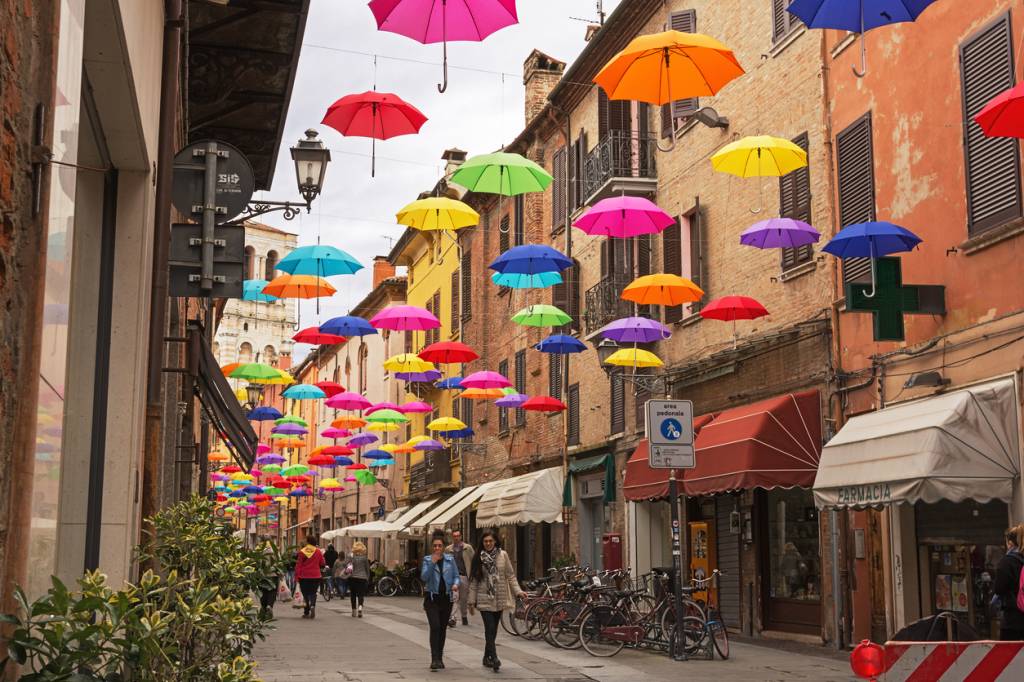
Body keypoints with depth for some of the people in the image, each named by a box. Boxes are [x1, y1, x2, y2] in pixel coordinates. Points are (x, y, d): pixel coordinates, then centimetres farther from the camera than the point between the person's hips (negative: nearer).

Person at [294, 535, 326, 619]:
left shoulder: (302, 552, -4)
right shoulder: (318, 551, -2)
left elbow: (298, 565, -5)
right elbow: (322, 564, 6)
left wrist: (297, 575, -1)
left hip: (304, 577, 0)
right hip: (315, 576, 0)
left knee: (305, 593, 9)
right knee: (313, 593, 6)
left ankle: (306, 612, 10)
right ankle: (312, 605, -23)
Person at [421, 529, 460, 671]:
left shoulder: (450, 559, 5)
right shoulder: (427, 560, 0)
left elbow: (456, 576, 7)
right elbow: (424, 577, -12)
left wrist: (455, 584, -13)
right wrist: (432, 563, -21)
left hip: (447, 598, 3)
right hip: (432, 597, -3)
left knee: (443, 629, 10)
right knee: (435, 627, -16)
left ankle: (439, 658, 22)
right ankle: (434, 659, -16)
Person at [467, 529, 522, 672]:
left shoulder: (502, 555, 3)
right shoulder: (478, 558, 1)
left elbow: (510, 575, 5)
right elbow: (473, 581, 3)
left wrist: (518, 591, -6)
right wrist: (471, 600, 0)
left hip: (499, 599, 2)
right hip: (484, 599, -2)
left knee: (493, 630, 10)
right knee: (490, 629, -13)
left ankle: (487, 657, 23)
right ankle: (494, 658, -16)